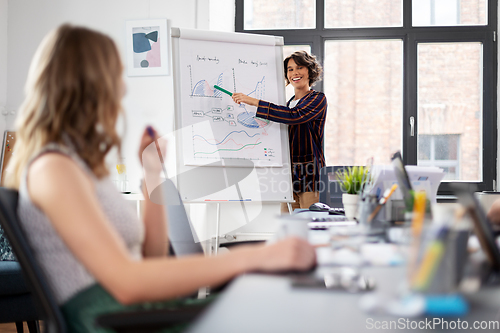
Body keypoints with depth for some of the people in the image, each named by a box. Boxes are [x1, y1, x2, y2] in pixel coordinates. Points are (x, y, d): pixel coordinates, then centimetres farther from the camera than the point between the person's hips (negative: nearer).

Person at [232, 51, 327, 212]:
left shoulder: (318, 99, -4)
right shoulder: (288, 103, 19)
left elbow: (294, 116, -23)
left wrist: (254, 102, -24)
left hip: (310, 173, -7)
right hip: (288, 174, 7)